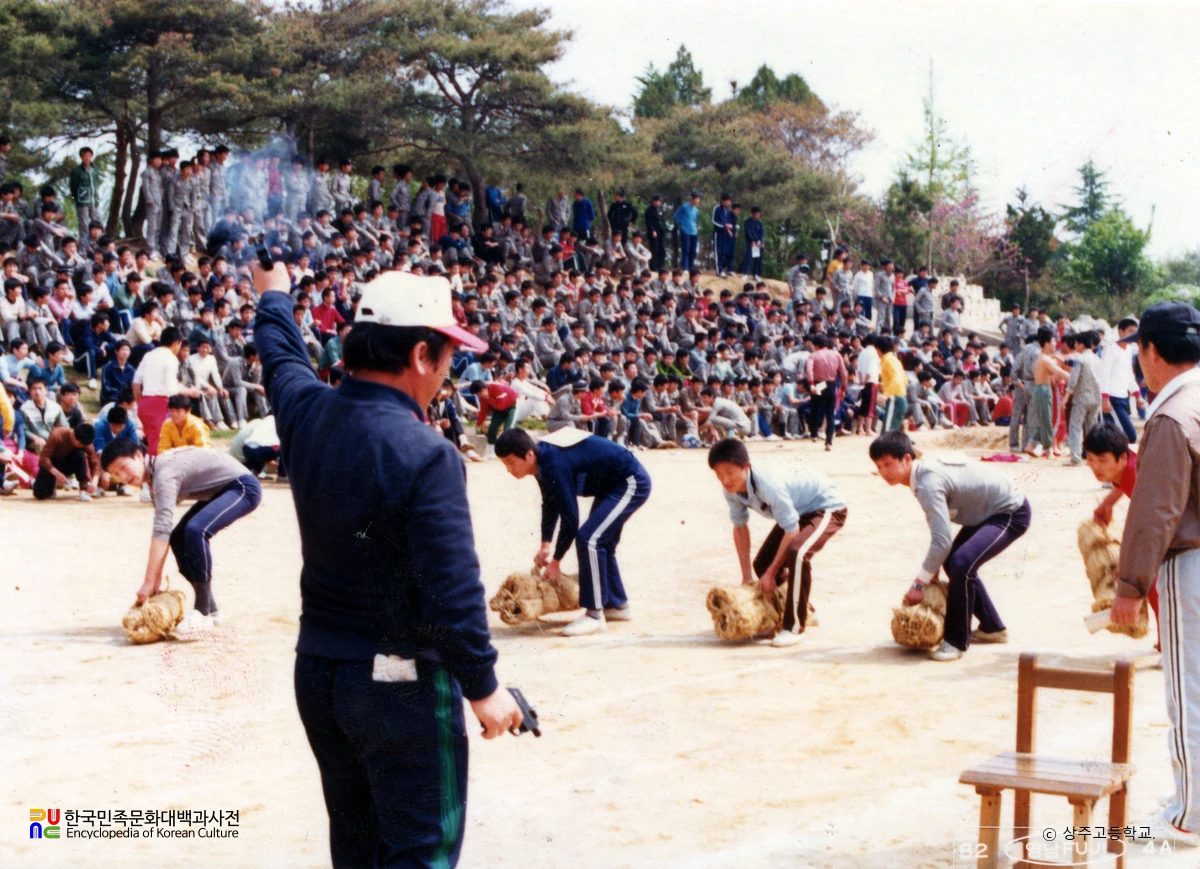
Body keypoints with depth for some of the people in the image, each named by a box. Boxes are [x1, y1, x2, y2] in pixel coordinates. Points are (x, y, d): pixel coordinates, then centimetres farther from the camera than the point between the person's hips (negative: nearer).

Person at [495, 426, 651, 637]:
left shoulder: (555, 465, -31)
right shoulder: (543, 459, -2)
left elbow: (570, 518, -27)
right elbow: (550, 503, 14)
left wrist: (555, 561, -16)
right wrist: (546, 545, 9)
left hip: (632, 483, -10)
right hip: (612, 484, 10)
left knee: (588, 539, -17)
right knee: (602, 542, 17)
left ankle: (594, 615, -11)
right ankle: (617, 605, 31)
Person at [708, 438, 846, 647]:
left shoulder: (769, 485, -38)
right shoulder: (732, 489, -14)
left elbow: (791, 530, -30)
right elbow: (740, 527, -1)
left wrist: (771, 574, -22)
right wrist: (747, 577, -2)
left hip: (827, 507, -9)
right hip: (798, 509, 9)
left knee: (797, 553, -32)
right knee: (762, 564, 5)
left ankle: (793, 627, -21)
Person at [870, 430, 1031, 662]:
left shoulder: (928, 484, -30)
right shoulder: (923, 470, -1)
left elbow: (942, 540, -34)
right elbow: (939, 526, 9)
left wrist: (919, 583, -27)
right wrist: (932, 566, 6)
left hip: (1011, 513, -11)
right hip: (990, 510, 11)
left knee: (961, 564, -28)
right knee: (952, 562, 21)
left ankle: (956, 641, -12)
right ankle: (992, 628, 35)